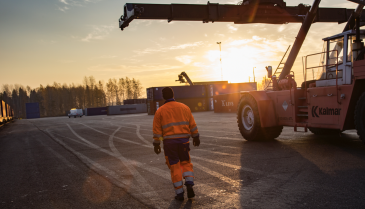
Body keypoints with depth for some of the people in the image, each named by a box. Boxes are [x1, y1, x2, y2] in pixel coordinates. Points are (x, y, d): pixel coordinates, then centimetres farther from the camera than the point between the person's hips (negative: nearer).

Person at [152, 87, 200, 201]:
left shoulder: (160, 111, 0)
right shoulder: (184, 107, 5)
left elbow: (157, 130, -2)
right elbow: (192, 125, 7)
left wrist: (156, 144, 5)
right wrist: (196, 137, 15)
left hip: (169, 142, -1)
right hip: (183, 140, 2)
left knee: (174, 167, 8)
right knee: (186, 164, 16)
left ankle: (179, 193, 10)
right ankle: (189, 186, -3)